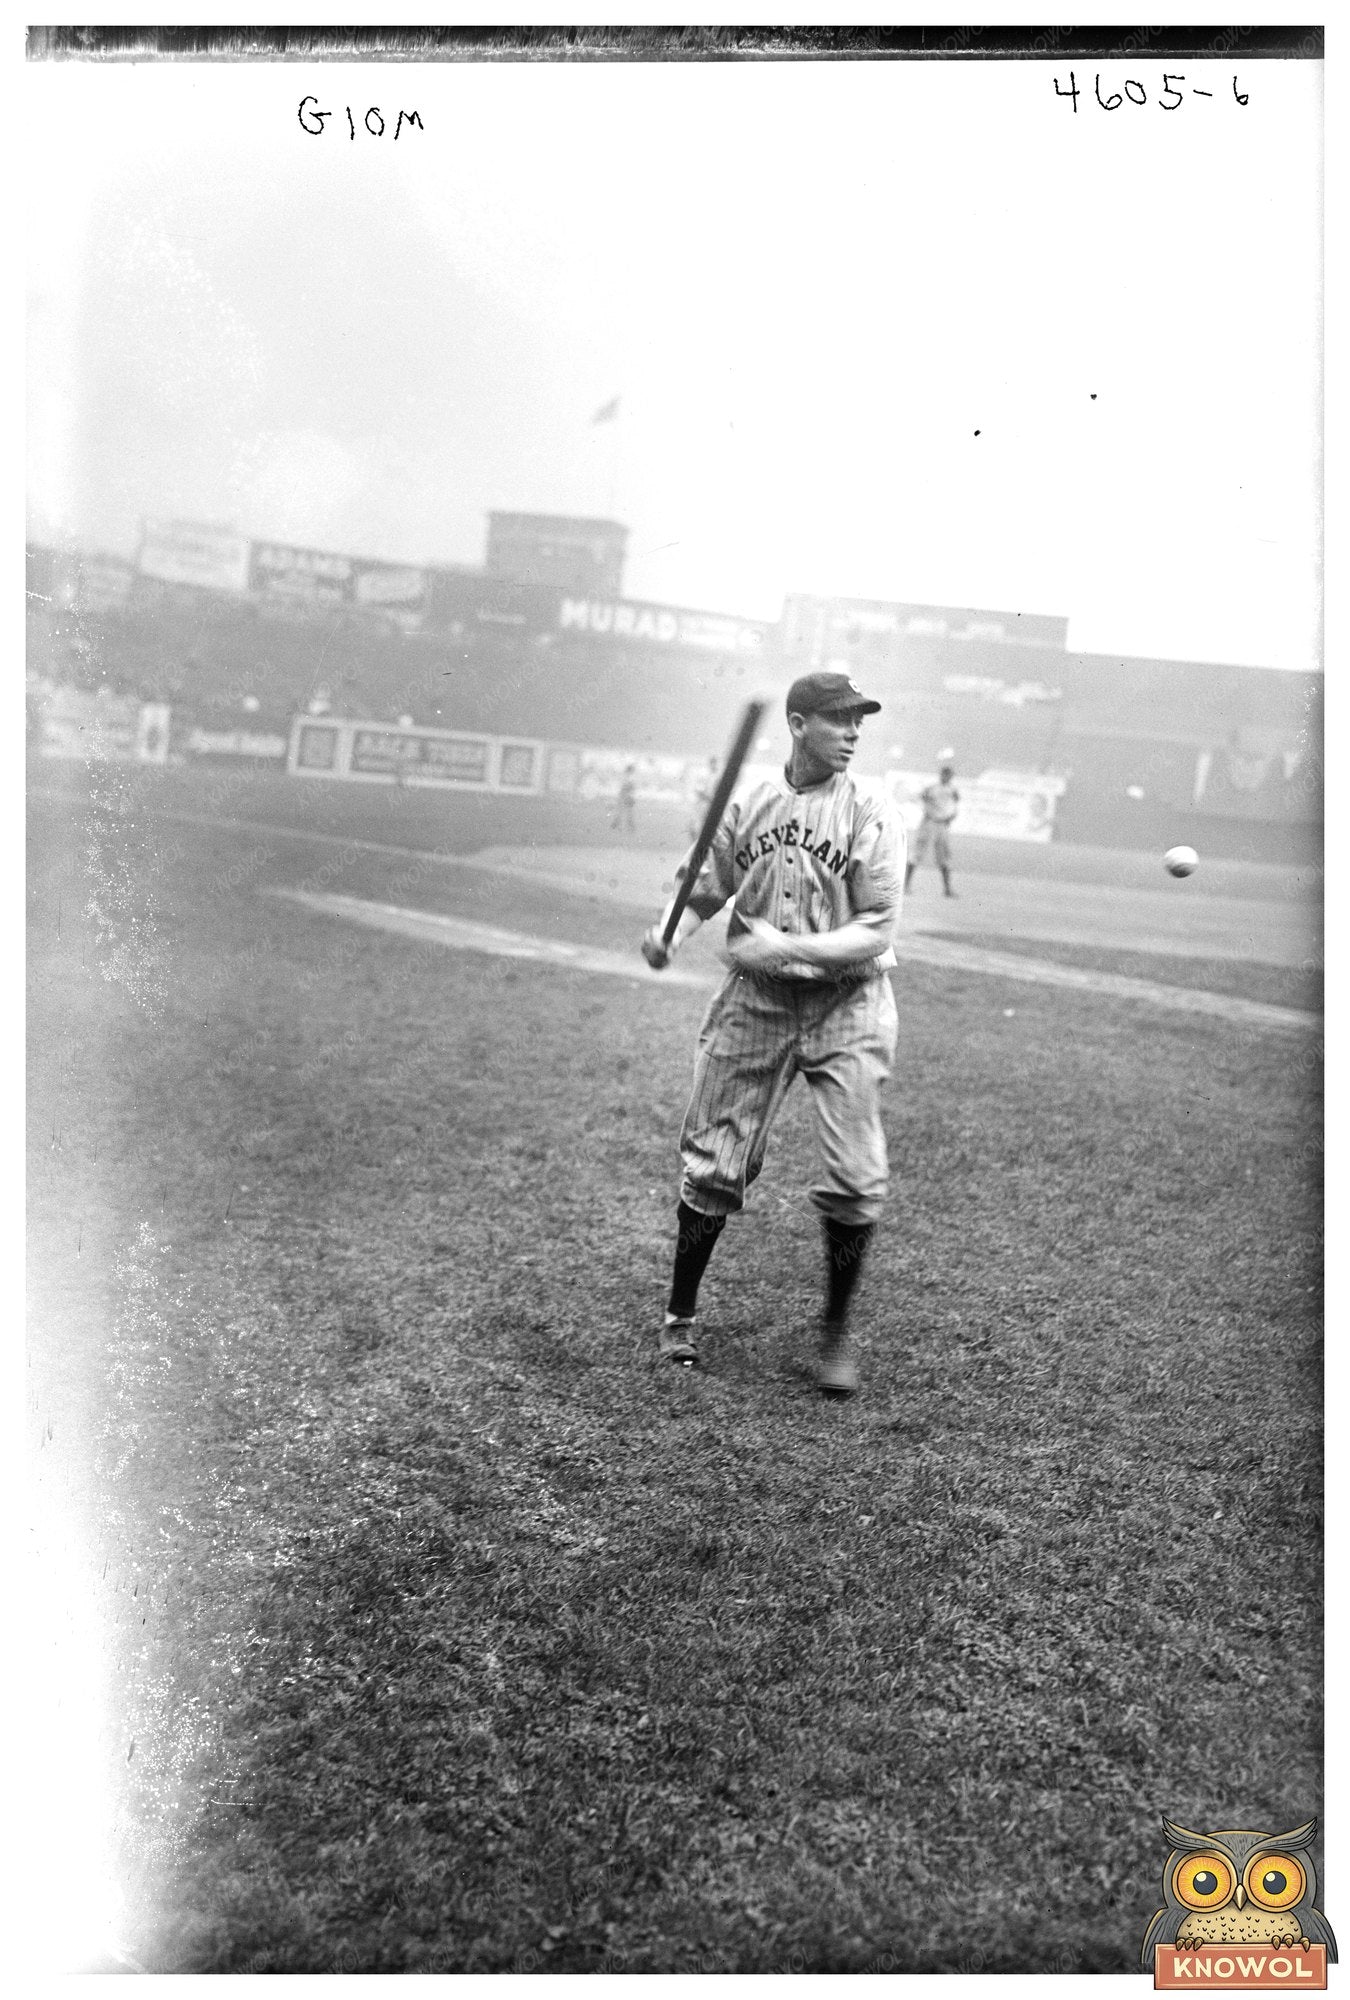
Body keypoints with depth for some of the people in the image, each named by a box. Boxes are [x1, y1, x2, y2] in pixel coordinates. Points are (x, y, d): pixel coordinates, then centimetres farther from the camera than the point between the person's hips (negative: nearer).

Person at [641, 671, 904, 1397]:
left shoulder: (871, 819, -6)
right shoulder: (748, 806, 4)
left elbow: (876, 933, -11)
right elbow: (705, 890, 13)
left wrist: (790, 947, -22)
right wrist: (668, 934, -7)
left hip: (845, 1006, -2)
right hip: (754, 1002, 2)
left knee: (854, 1180, -6)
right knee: (712, 1165, 5)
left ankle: (837, 1329, 15)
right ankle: (680, 1314, 24)